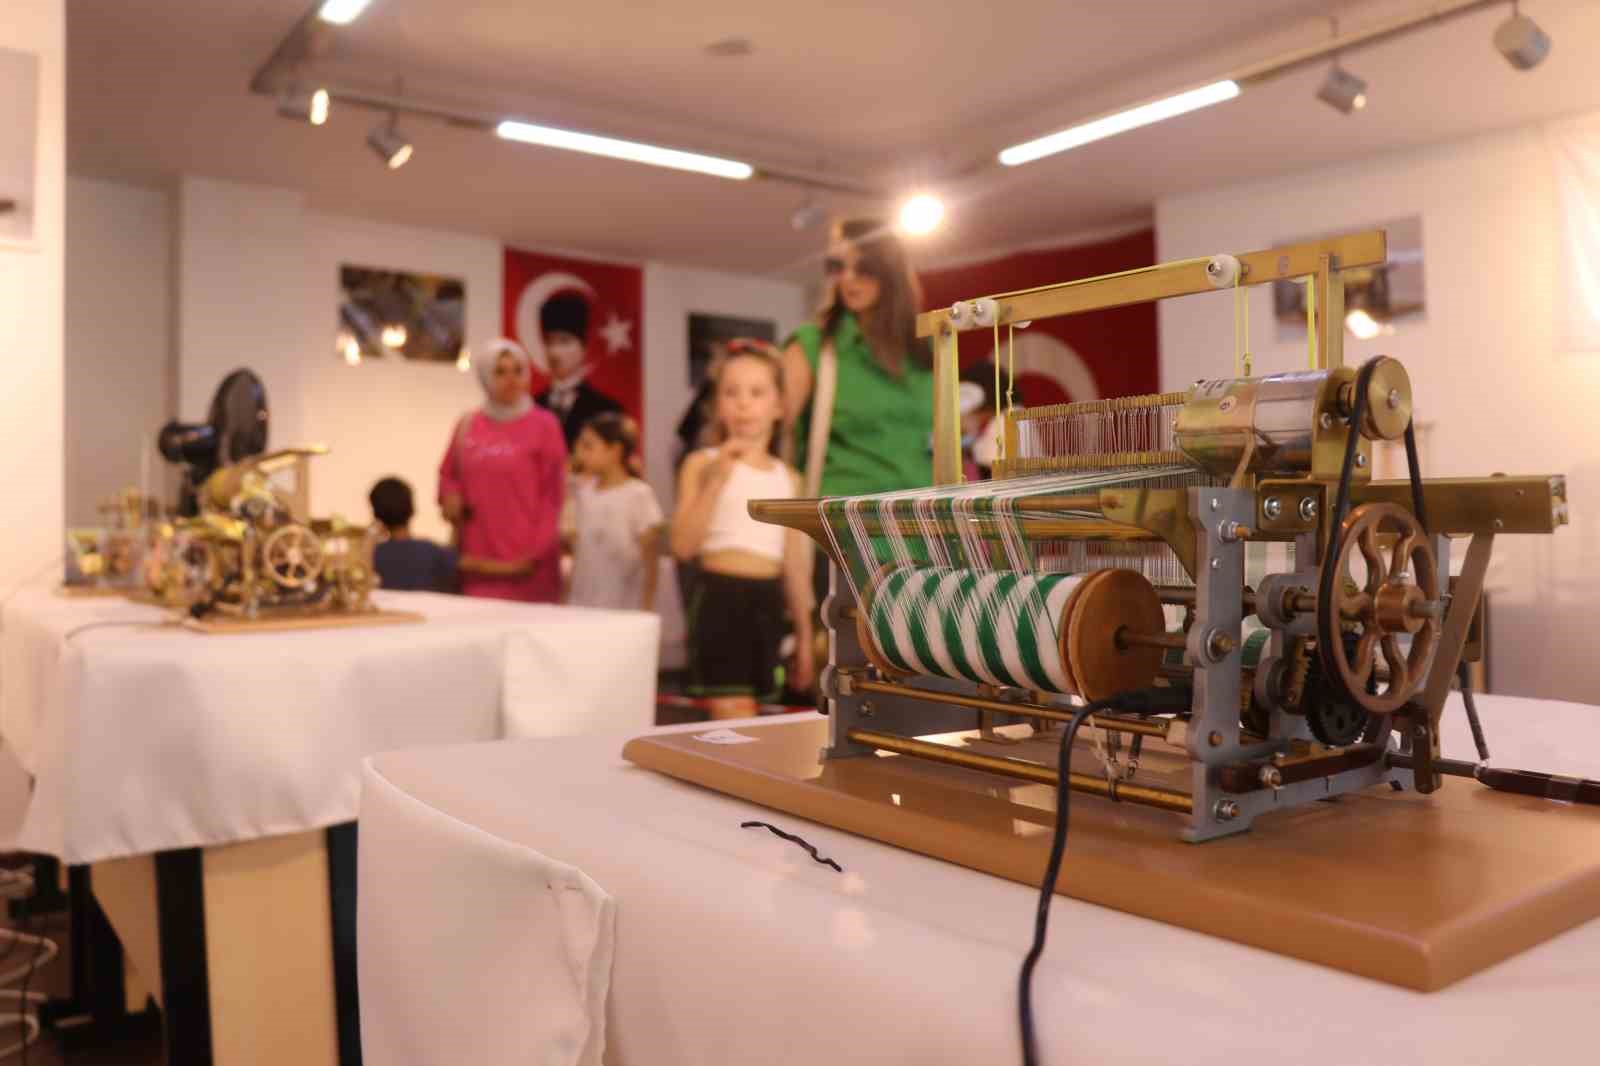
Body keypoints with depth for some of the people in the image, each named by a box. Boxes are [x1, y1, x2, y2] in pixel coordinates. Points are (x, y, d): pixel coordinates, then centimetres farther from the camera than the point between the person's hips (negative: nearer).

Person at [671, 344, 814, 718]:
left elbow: (795, 563, 13)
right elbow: (683, 545, -12)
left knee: (747, 713, 11)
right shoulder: (703, 464, -1)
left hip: (767, 601, 5)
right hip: (720, 596, -5)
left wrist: (804, 635, 14)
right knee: (734, 717, -11)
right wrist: (717, 480, -18)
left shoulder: (788, 477, 11)